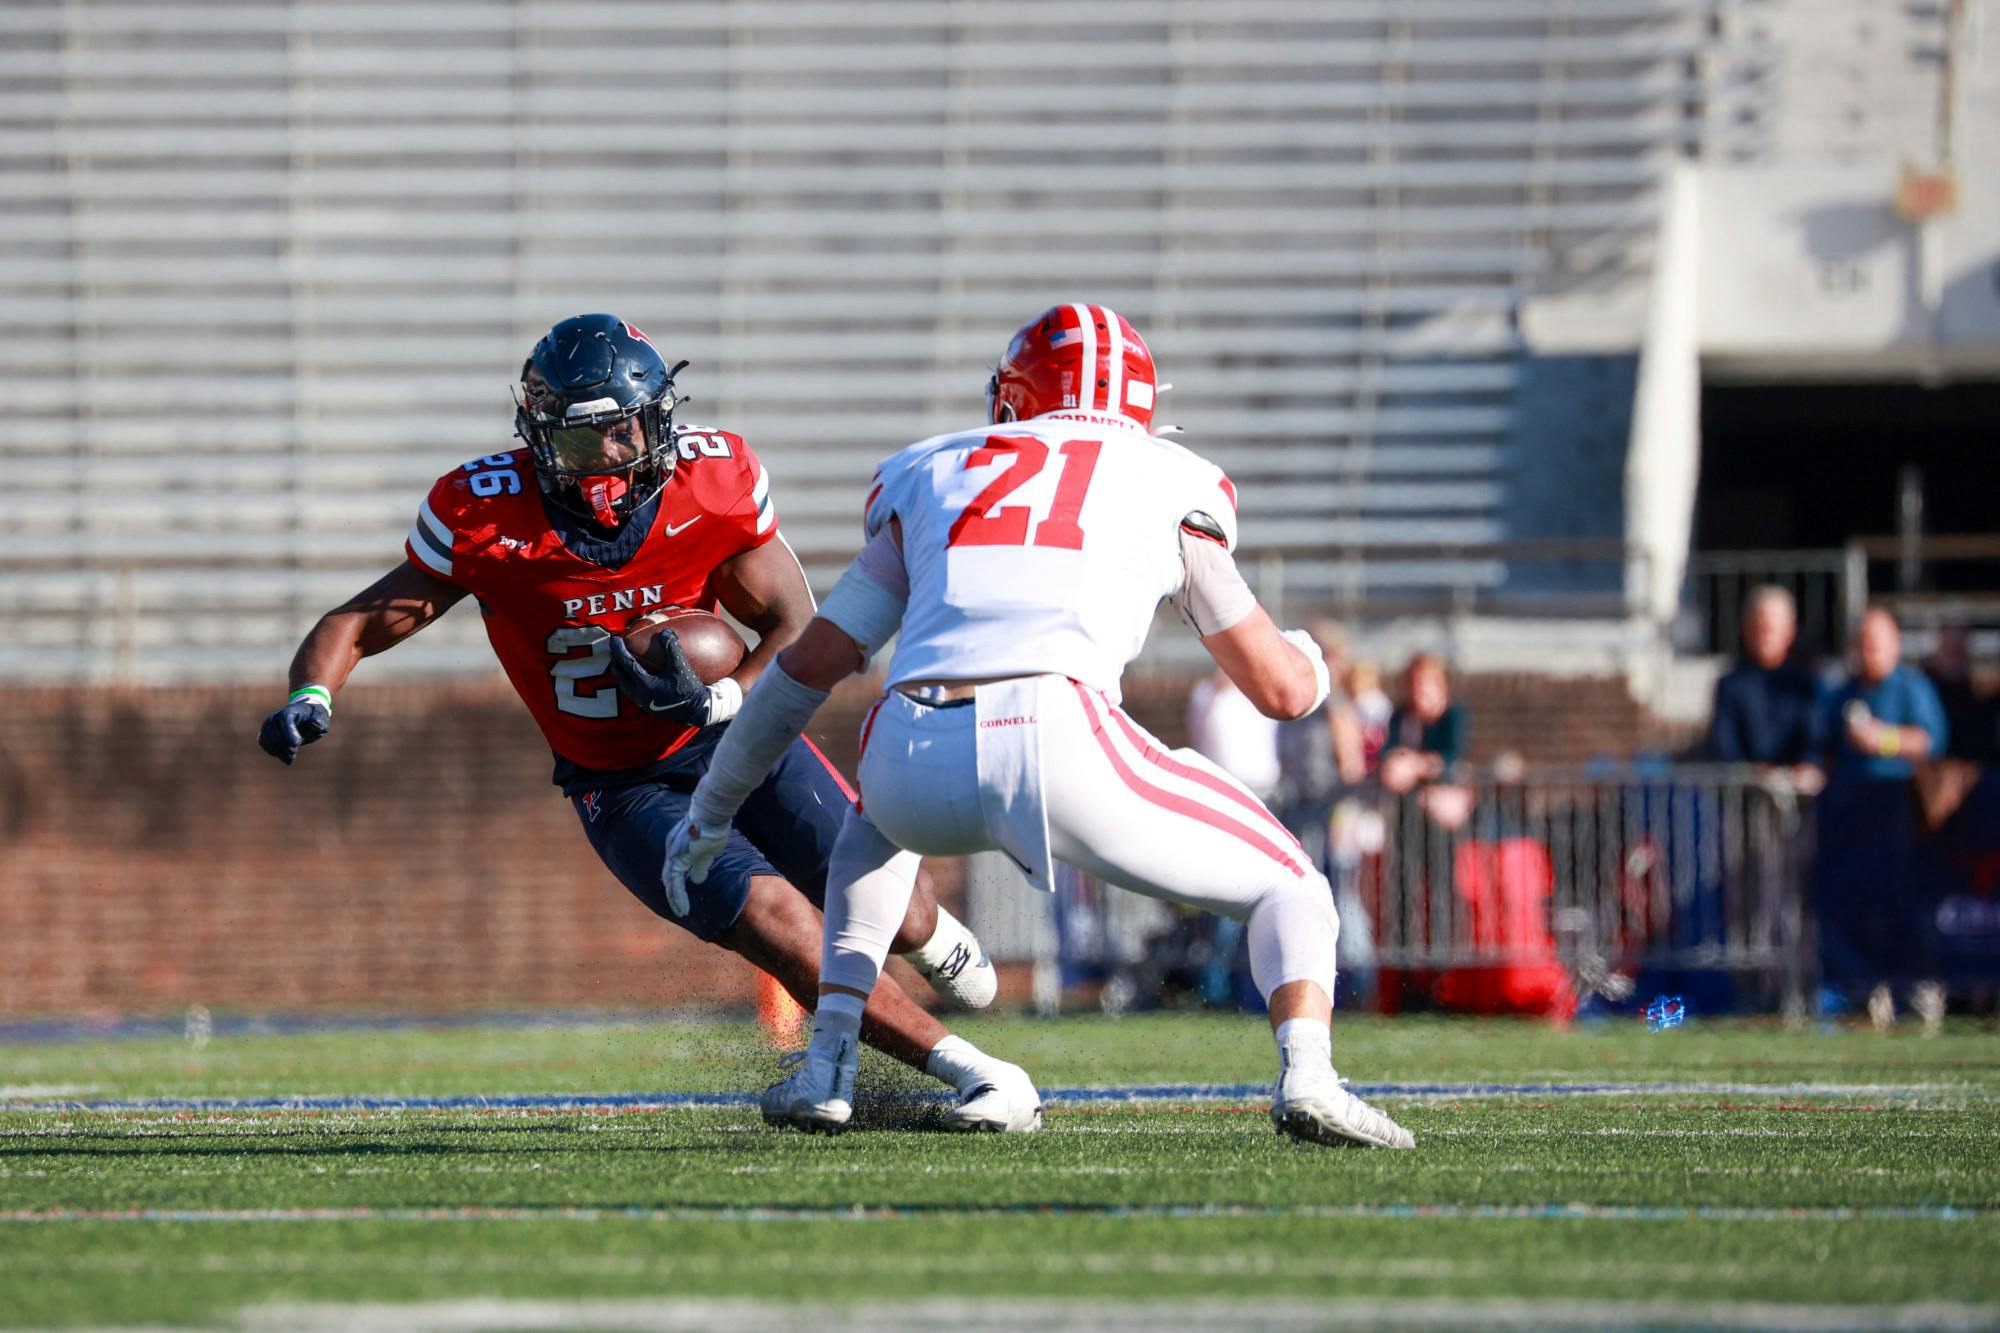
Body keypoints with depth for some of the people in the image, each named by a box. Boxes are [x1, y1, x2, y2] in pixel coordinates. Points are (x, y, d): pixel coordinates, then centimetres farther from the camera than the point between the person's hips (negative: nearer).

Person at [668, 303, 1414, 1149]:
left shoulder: (934, 476, 29)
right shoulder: (1173, 488, 22)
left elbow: (811, 664, 29)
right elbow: (1282, 689, 24)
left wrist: (711, 811, 40)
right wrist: (1310, 664, 49)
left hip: (912, 756, 3)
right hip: (1058, 740, -3)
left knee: (879, 826, 41)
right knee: (1288, 891, 16)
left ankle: (824, 1069, 25)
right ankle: (1305, 1076, -15)